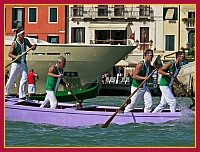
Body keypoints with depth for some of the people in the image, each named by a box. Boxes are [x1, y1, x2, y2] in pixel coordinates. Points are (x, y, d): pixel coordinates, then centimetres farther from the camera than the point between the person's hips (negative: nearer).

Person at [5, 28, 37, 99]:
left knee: (24, 79, -4)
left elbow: (31, 47, 16)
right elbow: (9, 54, -14)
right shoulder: (14, 43, -11)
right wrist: (16, 57, -32)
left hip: (24, 64, 4)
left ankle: (22, 95, 2)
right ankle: (6, 92, 22)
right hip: (16, 64, -4)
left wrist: (33, 46, -7)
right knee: (11, 79, 4)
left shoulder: (25, 40, 4)